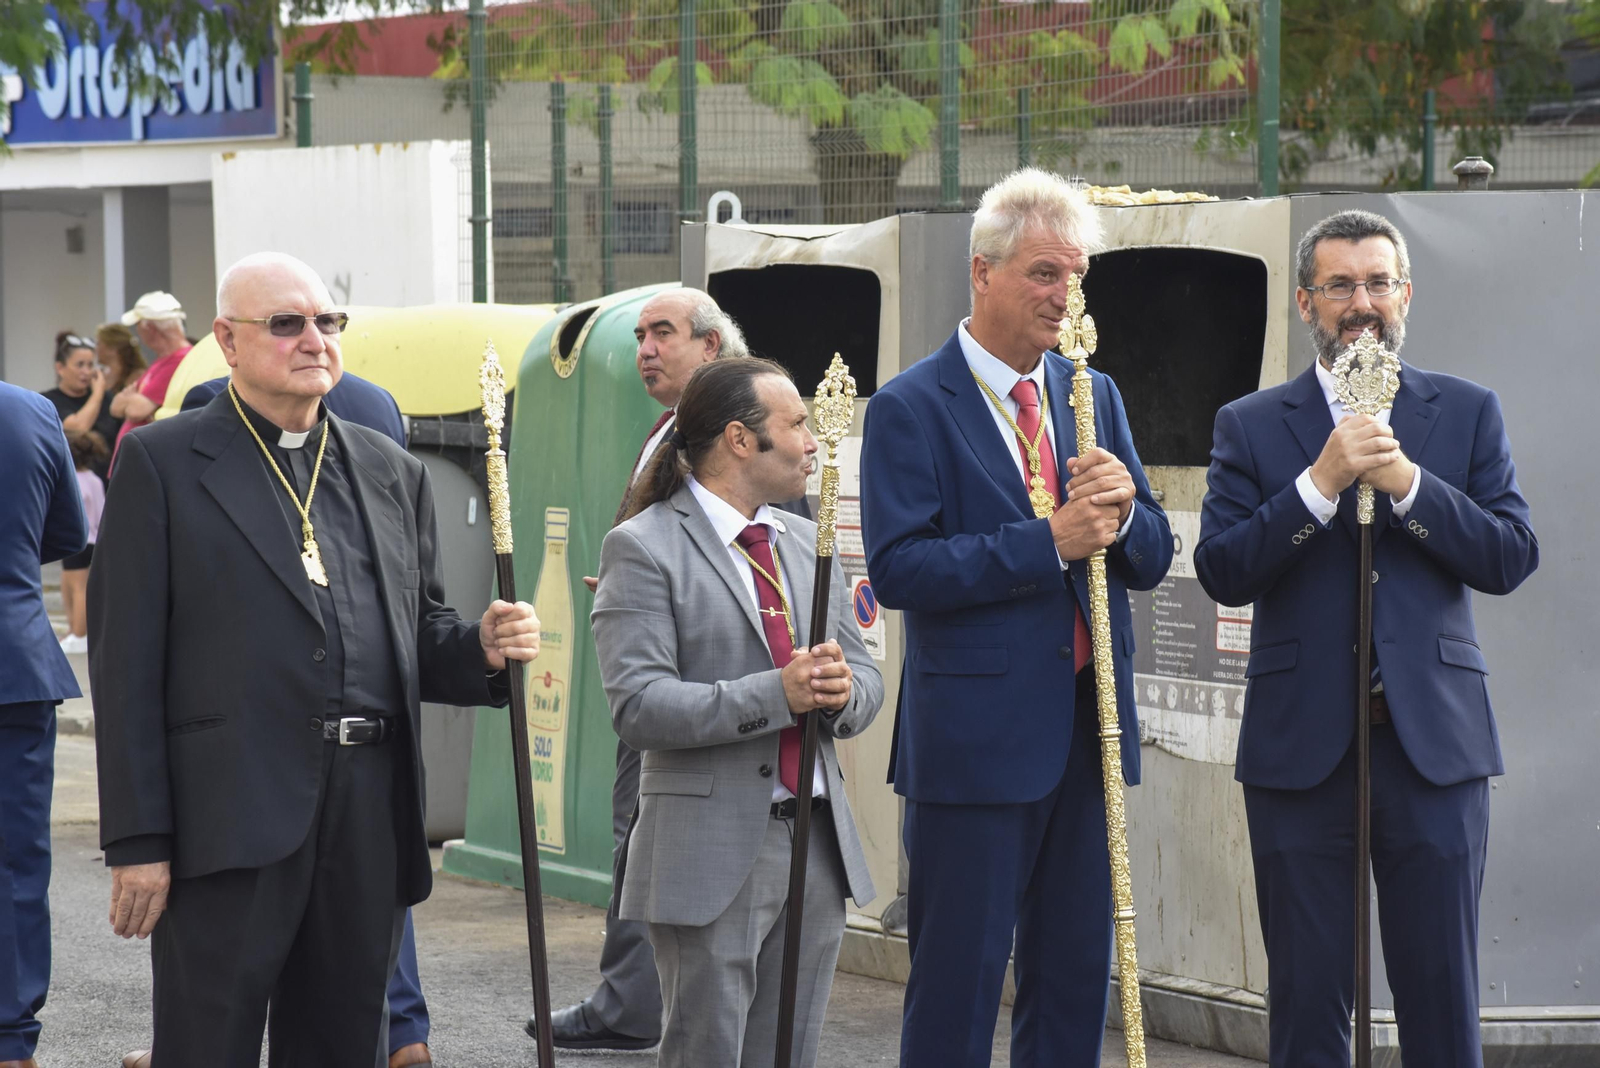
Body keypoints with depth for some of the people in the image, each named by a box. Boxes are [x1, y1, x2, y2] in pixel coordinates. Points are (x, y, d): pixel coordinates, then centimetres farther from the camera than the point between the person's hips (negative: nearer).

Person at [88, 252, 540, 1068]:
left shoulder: (392, 472, 16)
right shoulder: (162, 464, 1)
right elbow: (126, 663, -4)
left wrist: (481, 648, -3)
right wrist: (137, 841, -11)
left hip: (372, 817, 5)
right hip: (232, 812, -5)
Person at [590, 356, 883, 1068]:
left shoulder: (807, 543, 16)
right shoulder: (643, 549, -7)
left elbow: (866, 678, 14)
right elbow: (638, 706, -17)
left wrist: (841, 691, -11)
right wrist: (777, 695, -24)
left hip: (817, 844, 7)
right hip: (712, 849, -7)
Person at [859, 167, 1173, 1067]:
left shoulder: (1095, 397, 13)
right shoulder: (911, 409, -7)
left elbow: (1152, 559, 12)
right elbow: (900, 569, -17)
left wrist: (1120, 509, -11)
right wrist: (1049, 541, -22)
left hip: (1088, 725, 6)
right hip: (977, 733, -6)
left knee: (1078, 972, 11)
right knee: (959, 977, -1)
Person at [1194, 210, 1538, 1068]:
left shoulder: (1467, 413, 8)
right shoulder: (1250, 426, 6)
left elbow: (1511, 558, -2)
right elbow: (1222, 571, -5)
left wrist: (1407, 483, -13)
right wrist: (1320, 483, -16)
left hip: (1432, 739, 0)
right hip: (1303, 746, 0)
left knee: (1442, 998, 2)